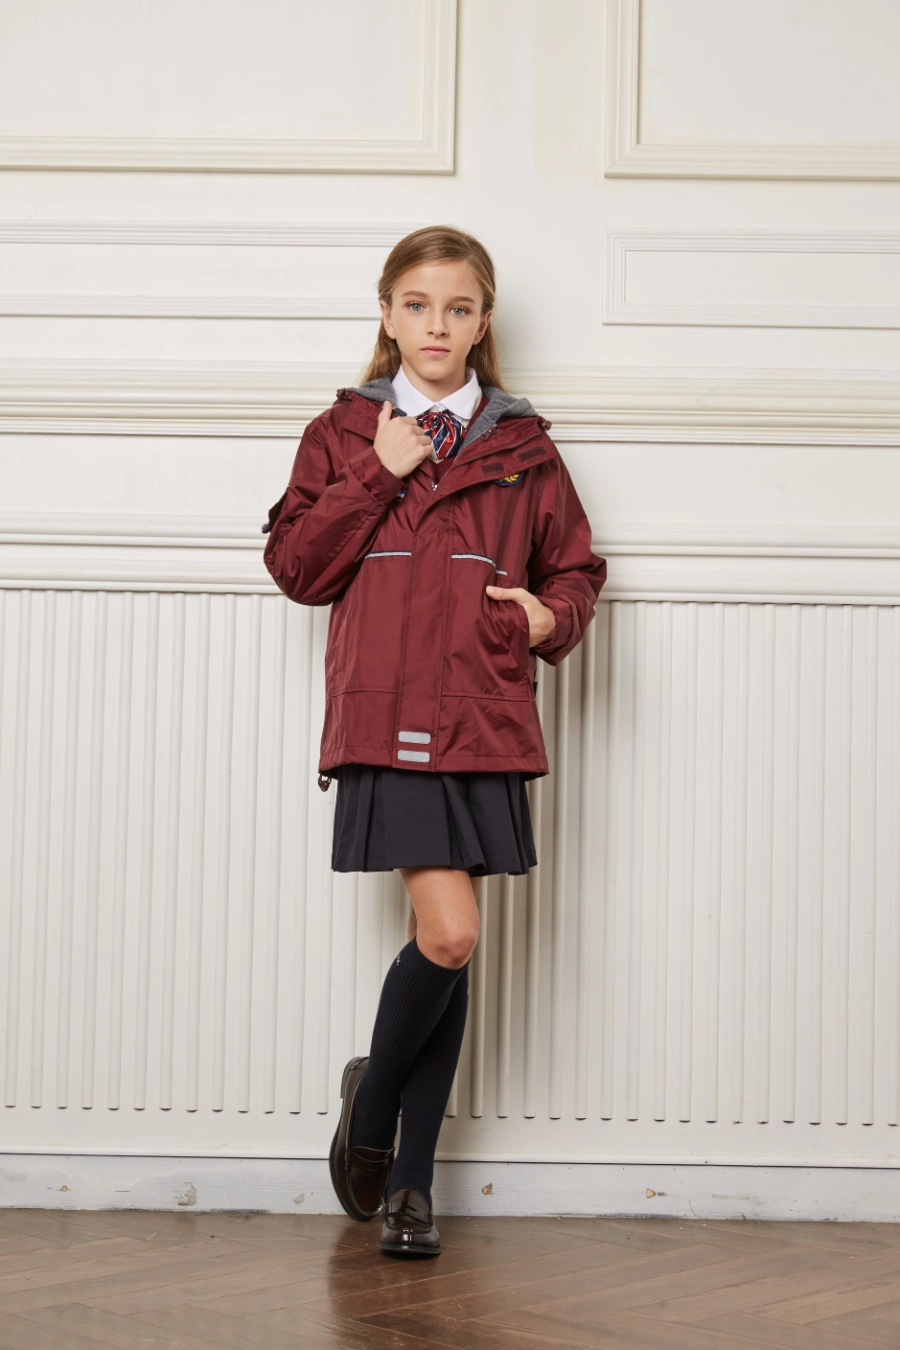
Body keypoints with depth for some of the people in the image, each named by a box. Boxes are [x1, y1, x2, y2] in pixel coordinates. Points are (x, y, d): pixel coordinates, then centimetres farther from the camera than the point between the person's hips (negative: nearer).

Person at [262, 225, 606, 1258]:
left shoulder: (520, 446, 12)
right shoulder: (344, 434, 9)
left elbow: (575, 566, 18)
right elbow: (296, 565, 2)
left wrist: (553, 617, -4)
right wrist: (378, 475, -7)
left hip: (485, 723, 3)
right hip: (384, 717, -2)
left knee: (443, 944, 6)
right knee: (449, 936, -14)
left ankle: (409, 1179, 18)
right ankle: (372, 1095, 16)